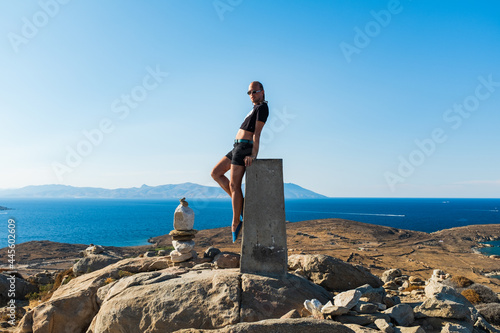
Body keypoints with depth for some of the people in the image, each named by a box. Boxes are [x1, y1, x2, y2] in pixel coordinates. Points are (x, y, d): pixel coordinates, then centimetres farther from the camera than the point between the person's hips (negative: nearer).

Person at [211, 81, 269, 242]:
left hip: (244, 147, -10)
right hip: (237, 148, 10)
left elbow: (257, 133, -17)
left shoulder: (262, 107, -7)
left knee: (233, 185, -9)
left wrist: (253, 155, -23)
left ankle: (235, 222, -1)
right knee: (215, 173, 11)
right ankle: (239, 202, 7)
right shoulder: (256, 109, 23)